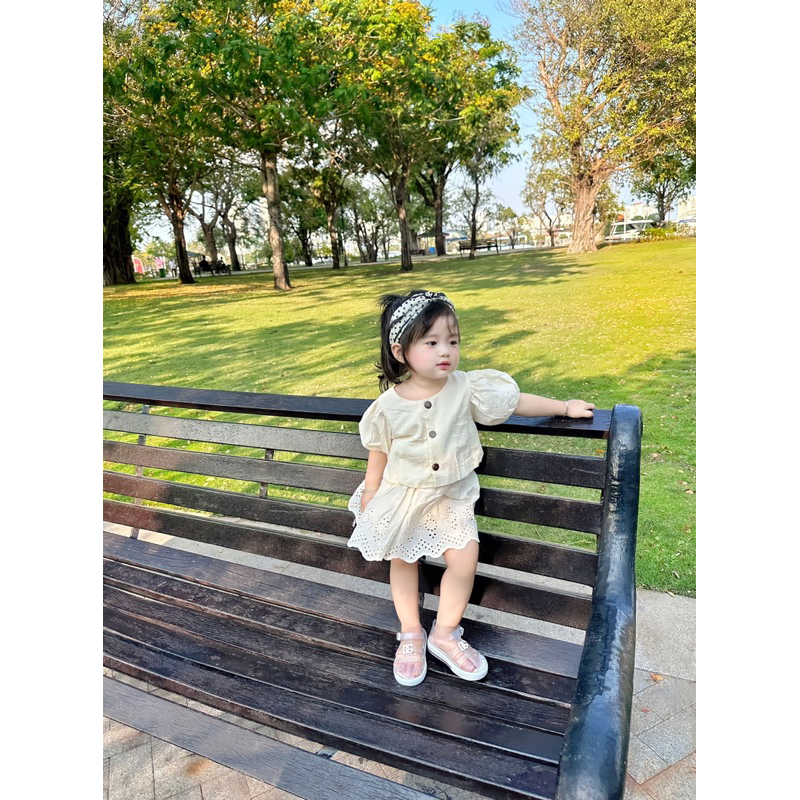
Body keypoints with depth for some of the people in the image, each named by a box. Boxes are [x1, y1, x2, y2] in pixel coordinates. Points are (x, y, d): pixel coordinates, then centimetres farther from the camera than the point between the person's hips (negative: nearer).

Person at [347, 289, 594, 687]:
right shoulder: (388, 406, -17)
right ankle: (411, 635, 34)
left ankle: (445, 633, 17)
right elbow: (379, 455, -3)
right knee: (402, 560, 11)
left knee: (464, 557, -8)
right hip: (402, 495, 0)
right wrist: (370, 498, 4)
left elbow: (517, 401, -5)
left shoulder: (467, 389, -16)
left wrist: (566, 407, 1)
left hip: (452, 494, 1)